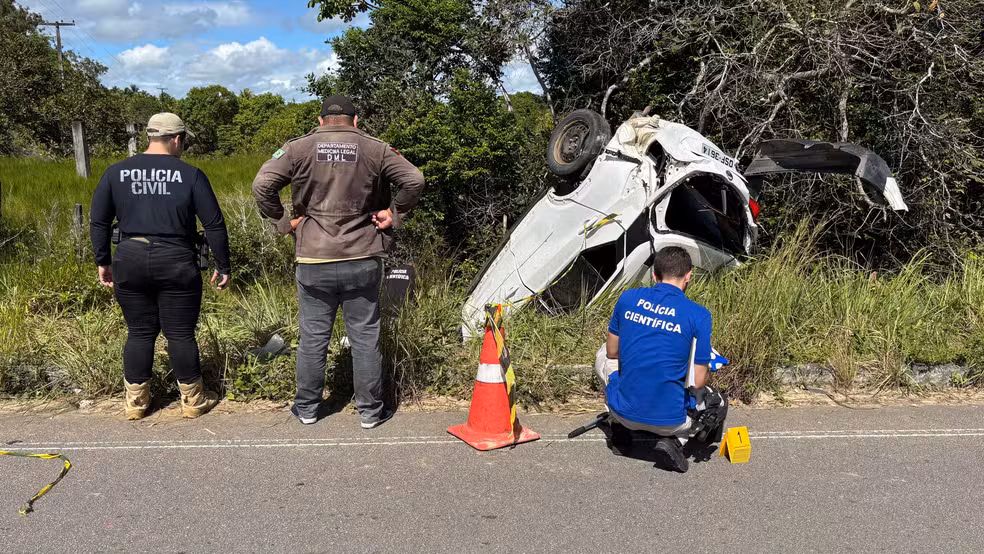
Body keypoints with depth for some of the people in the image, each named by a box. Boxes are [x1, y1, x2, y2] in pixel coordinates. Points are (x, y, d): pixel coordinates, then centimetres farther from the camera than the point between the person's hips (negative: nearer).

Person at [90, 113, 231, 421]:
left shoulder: (116, 173, 4)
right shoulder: (190, 175, -5)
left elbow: (99, 223, 8)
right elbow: (214, 226, -5)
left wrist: (103, 262, 18)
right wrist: (223, 266, 4)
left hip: (130, 262, 3)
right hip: (176, 264, -3)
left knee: (139, 333, 15)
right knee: (181, 334, 7)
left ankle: (135, 402, 24)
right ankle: (193, 400, 20)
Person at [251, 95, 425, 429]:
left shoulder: (298, 148, 2)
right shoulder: (375, 149, 2)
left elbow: (262, 185, -7)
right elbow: (414, 181, -5)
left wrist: (282, 222, 3)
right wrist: (394, 214, 4)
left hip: (313, 262, 0)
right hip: (362, 261, 0)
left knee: (313, 337, 12)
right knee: (365, 338, 9)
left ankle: (307, 408, 25)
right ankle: (371, 411, 18)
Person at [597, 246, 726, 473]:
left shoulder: (627, 298, -1)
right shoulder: (698, 315, -9)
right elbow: (698, 381, -7)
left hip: (624, 411, 3)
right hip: (669, 420, -3)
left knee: (604, 358, 32)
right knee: (718, 404, 29)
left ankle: (619, 426, 17)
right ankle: (674, 441, 2)